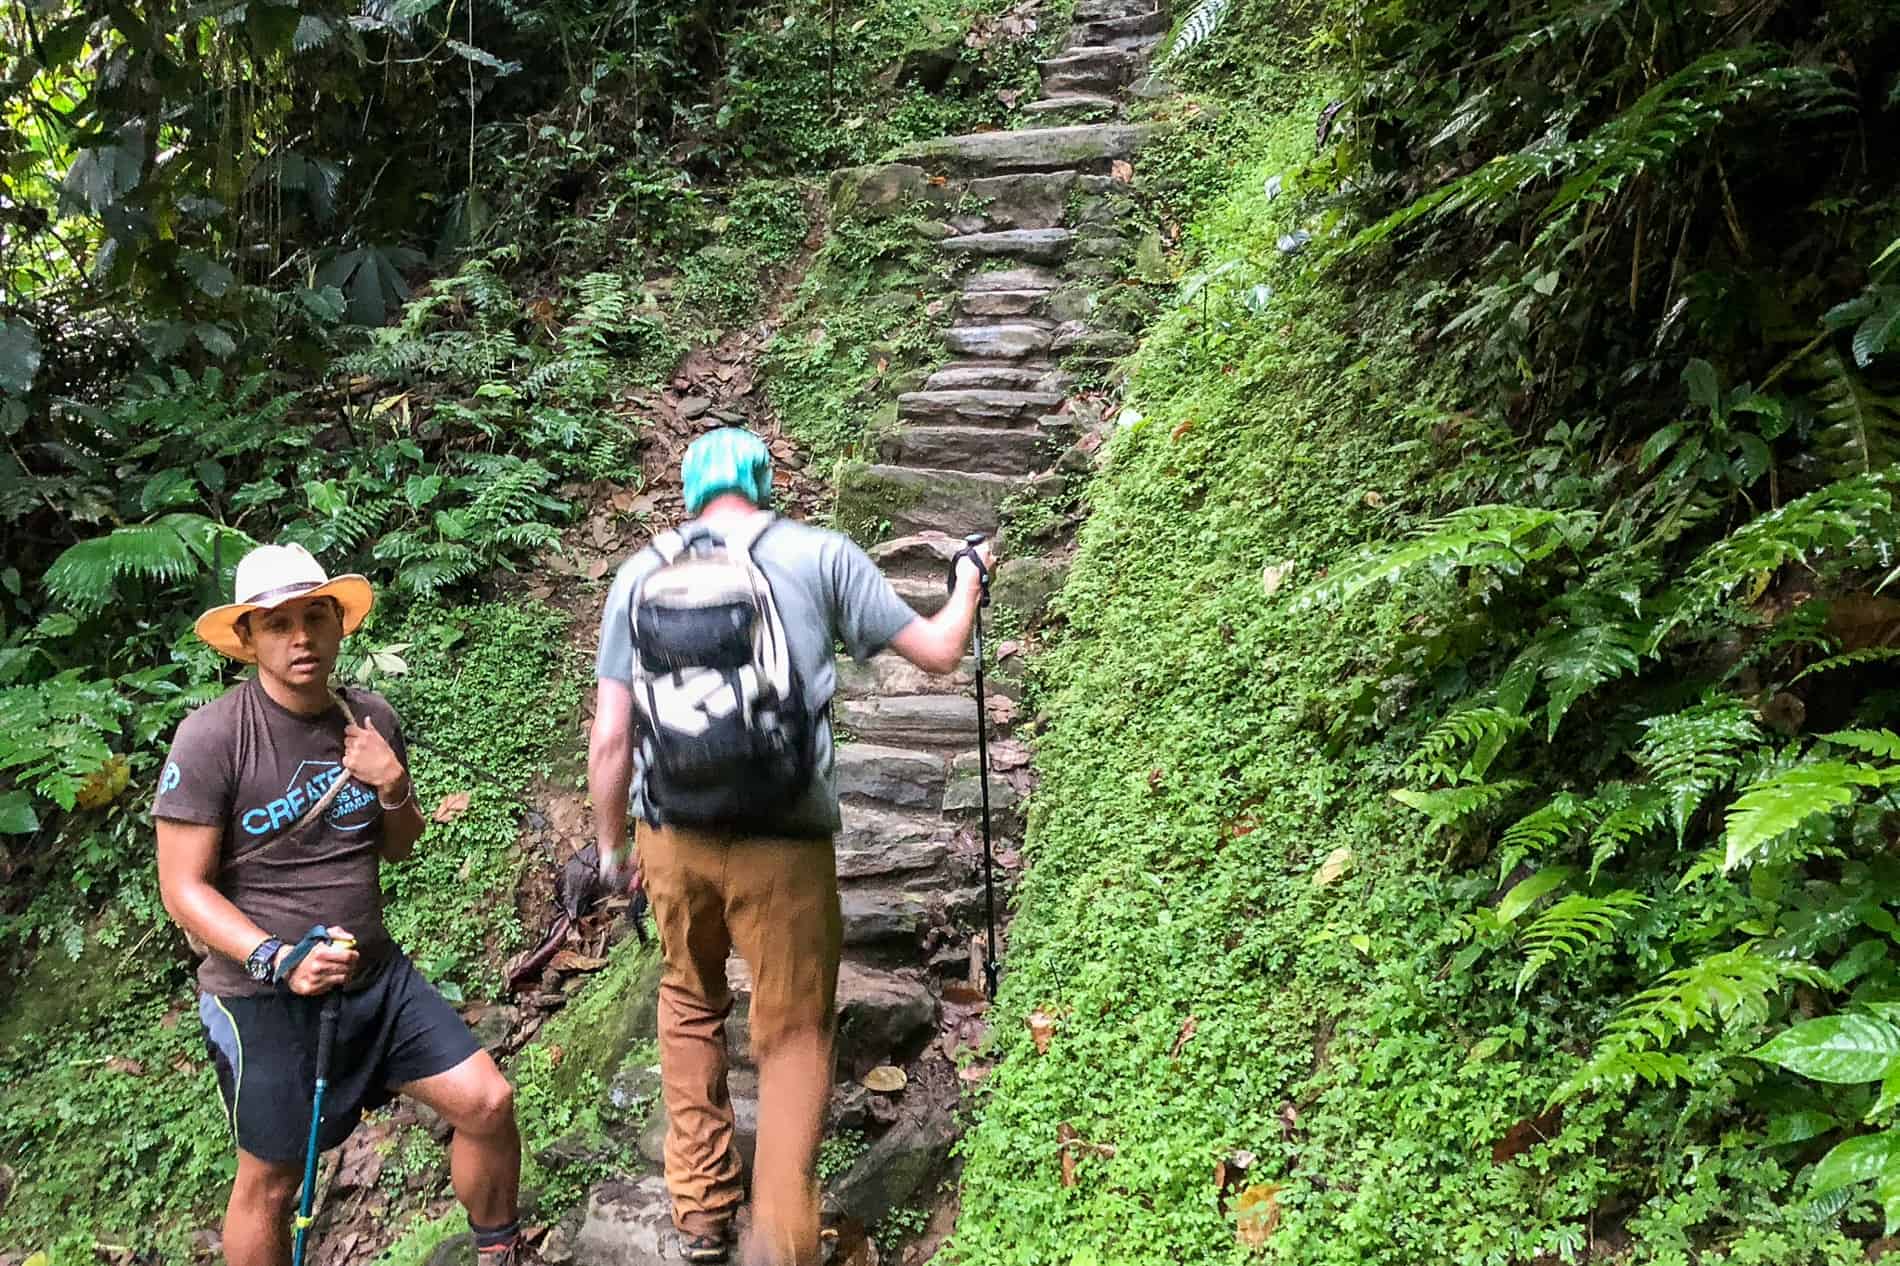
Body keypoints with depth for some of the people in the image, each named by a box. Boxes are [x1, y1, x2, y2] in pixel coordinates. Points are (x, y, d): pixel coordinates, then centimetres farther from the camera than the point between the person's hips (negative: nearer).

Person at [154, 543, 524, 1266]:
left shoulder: (370, 719, 1)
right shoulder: (211, 738, -16)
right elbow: (184, 888, -14)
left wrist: (393, 789, -9)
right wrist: (277, 959, -26)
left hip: (375, 974, 5)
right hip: (263, 997, -5)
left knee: (488, 1103, -1)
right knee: (269, 1182, 9)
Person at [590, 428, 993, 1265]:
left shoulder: (641, 575, 5)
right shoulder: (820, 556, 0)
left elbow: (610, 738, 3)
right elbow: (938, 652, 5)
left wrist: (609, 848, 17)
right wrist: (969, 580, 25)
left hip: (672, 837, 3)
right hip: (782, 844, -2)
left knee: (690, 1002, 26)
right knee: (795, 1034, 13)